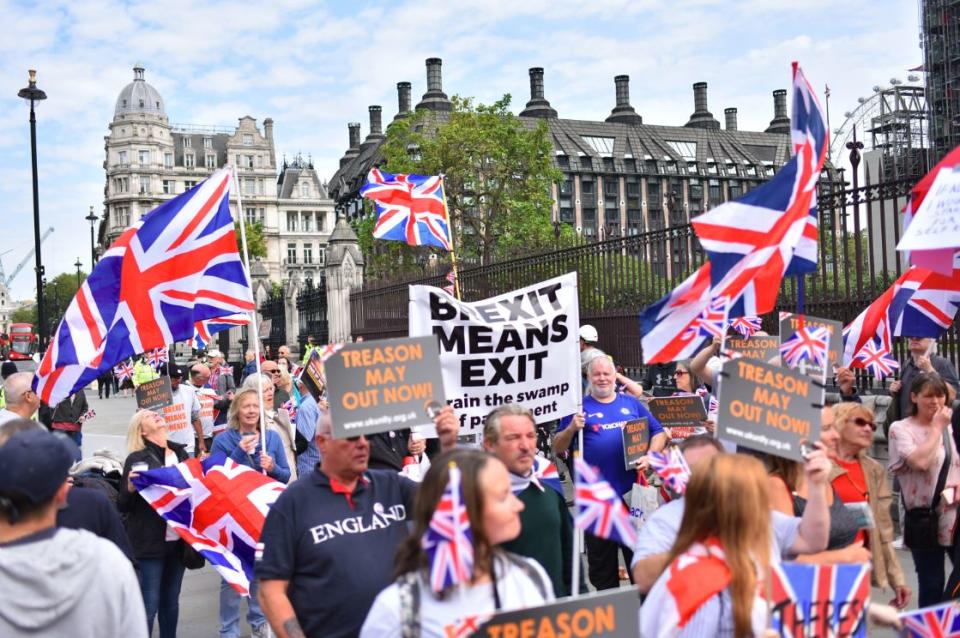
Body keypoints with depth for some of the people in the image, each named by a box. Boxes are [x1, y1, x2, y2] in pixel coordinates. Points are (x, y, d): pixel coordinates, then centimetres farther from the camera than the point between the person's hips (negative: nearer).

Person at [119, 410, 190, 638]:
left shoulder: (181, 453, 8)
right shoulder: (137, 459, -7)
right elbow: (123, 506, -7)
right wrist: (130, 488, -26)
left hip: (178, 539, 5)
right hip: (150, 541, -5)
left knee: (171, 601, 14)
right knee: (149, 604, -1)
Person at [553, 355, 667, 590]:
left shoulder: (631, 403, 13)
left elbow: (659, 433, 12)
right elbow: (558, 447, 5)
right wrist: (572, 428, -14)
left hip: (633, 492, 2)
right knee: (601, 561, 9)